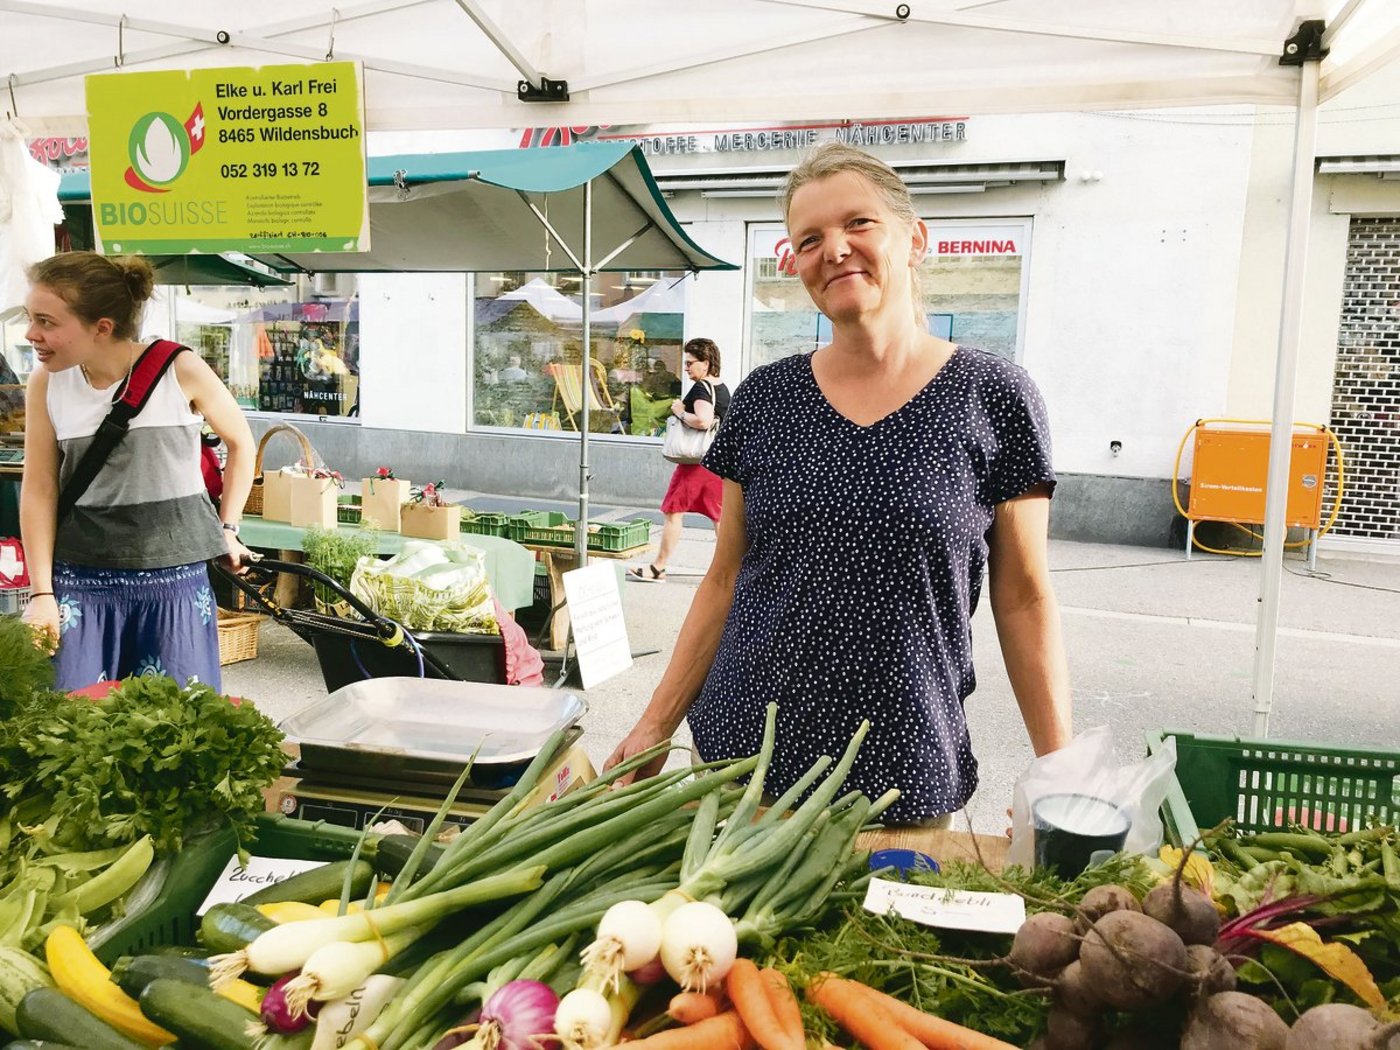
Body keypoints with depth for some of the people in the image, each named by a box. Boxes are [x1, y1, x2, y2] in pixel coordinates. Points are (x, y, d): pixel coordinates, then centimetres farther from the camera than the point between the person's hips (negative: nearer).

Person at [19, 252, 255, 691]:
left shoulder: (181, 370, -10)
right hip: (79, 580, 2)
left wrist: (228, 529, 7)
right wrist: (41, 592, -3)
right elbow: (39, 490, 1)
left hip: (175, 576, -2)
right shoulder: (45, 384, -2)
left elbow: (240, 442, 6)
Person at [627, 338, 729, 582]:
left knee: (673, 512, -1)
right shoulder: (722, 388, 12)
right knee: (720, 516, 11)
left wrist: (680, 413, -16)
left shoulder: (701, 389, -14)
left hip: (696, 461, -8)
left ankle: (658, 568, 3)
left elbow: (703, 420, -31)